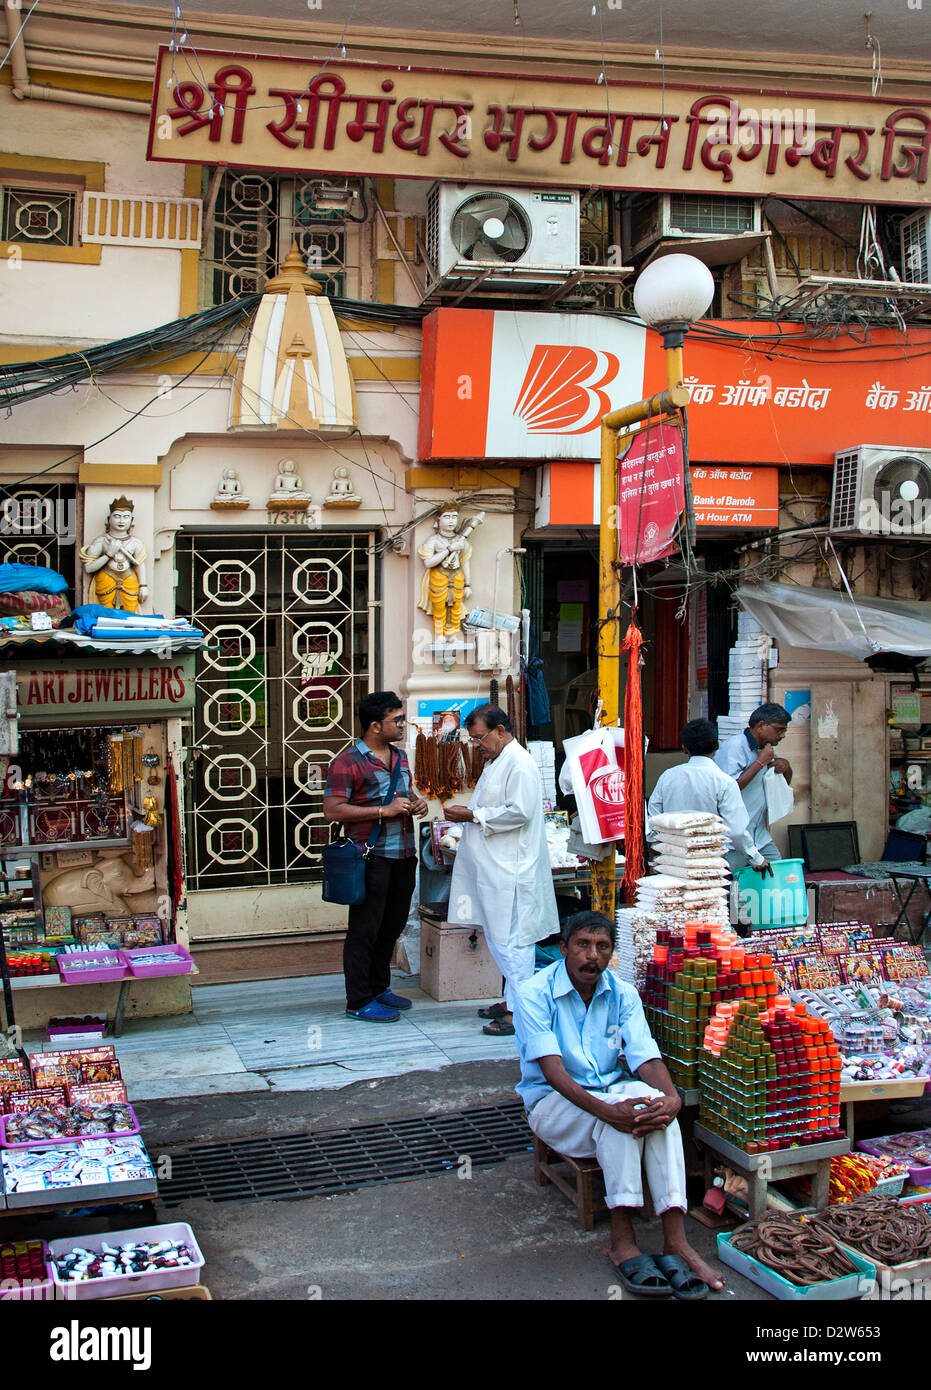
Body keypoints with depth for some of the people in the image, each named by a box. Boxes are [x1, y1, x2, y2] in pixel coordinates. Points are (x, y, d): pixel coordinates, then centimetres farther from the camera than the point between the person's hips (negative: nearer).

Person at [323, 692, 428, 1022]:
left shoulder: (400, 756, 14)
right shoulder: (348, 762, -12)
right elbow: (332, 810, -18)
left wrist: (415, 802, 5)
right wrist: (384, 810, -20)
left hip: (404, 854, 8)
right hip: (373, 856, -8)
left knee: (392, 925, 17)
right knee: (364, 929, -1)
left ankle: (379, 987, 31)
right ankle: (359, 1002, 6)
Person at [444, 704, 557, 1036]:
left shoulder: (518, 763, -14)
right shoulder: (495, 762, 18)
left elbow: (519, 812, -22)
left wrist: (474, 816, -16)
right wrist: (465, 816, 11)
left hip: (511, 869, -10)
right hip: (493, 868, 10)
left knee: (511, 940, -7)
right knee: (499, 937, 15)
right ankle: (512, 1000, 24)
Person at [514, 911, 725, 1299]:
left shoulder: (623, 995, 3)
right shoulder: (535, 994, -12)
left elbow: (646, 1058, -8)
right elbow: (552, 1071, -22)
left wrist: (672, 1097, -32)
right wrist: (606, 1109, -38)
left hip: (613, 1091, 4)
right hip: (552, 1102, -4)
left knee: (654, 1099, -30)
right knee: (623, 1108, -34)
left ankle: (675, 1240, -35)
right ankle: (622, 1241, -32)